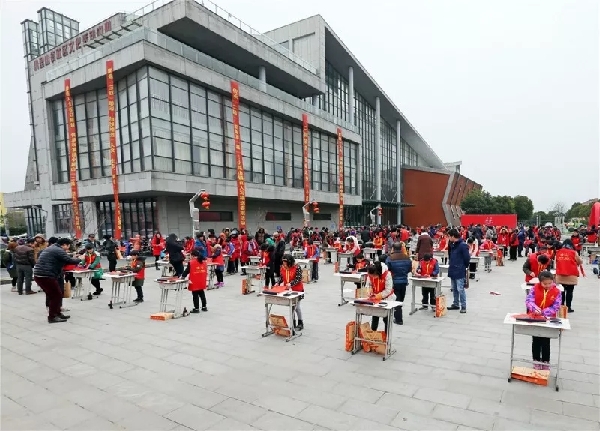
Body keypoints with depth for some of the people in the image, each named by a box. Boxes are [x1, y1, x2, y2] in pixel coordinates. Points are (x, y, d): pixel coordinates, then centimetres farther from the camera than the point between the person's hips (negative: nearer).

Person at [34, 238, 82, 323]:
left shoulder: (52, 248, 21)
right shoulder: (59, 250, -11)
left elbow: (63, 261, 26)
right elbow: (69, 261, -16)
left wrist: (73, 259, 15)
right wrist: (79, 259, 2)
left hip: (39, 275, 11)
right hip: (45, 276, -11)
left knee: (53, 295, 19)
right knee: (57, 295, -1)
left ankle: (57, 313, 27)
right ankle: (52, 317, 3)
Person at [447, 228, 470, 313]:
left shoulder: (463, 245, -16)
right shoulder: (452, 245, 9)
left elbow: (467, 258, -15)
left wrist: (464, 267, -3)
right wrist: (451, 264, 12)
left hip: (459, 271, -9)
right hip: (452, 270, 9)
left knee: (460, 289, -5)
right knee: (454, 289, 16)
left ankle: (463, 306, 5)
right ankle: (455, 304, 26)